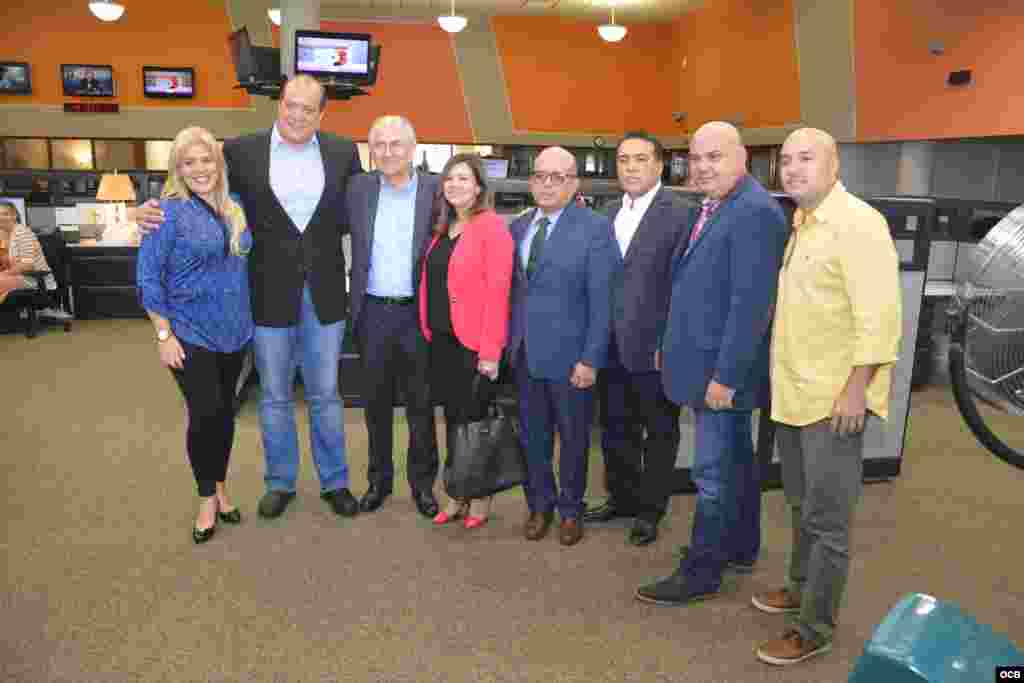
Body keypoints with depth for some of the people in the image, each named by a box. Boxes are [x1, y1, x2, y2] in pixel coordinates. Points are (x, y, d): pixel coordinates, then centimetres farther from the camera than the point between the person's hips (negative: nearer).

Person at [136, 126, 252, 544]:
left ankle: (220, 489, 30)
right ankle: (207, 498, 17)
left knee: (225, 410, 13)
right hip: (190, 333, -5)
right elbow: (147, 278, -11)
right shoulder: (168, 212, -11)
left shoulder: (234, 207, 5)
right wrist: (164, 335, -14)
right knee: (205, 413, -4)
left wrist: (247, 317, 9)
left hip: (233, 330, 5)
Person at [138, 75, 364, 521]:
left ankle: (335, 482, 29)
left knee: (325, 395, 13)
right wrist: (153, 209, -15)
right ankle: (280, 482, 32)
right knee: (275, 398, 13)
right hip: (270, 296, 0)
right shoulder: (242, 151, -3)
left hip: (324, 296, 1)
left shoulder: (343, 153, 2)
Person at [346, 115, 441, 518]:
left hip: (419, 313, -2)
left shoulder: (436, 189, -3)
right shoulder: (358, 188, 5)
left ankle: (423, 482, 24)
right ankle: (378, 479, 28)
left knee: (421, 403, 9)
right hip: (373, 313, 2)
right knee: (376, 402, 13)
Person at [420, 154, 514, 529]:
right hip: (441, 340, 7)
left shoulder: (491, 226, -10)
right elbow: (431, 283, 11)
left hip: (474, 343, -6)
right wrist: (429, 331, 2)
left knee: (475, 420, 5)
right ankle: (458, 494, 27)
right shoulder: (442, 229, 13)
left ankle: (481, 498, 22)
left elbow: (497, 290, -16)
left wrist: (491, 351, -20)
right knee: (452, 419, 14)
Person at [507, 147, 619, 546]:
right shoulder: (518, 227, 8)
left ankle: (571, 509, 30)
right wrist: (508, 339, 1)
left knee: (573, 438, 12)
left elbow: (602, 301, -12)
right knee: (533, 436, 14)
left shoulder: (595, 228, -9)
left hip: (569, 355, -4)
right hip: (524, 352, 5)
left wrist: (590, 359, -16)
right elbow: (512, 289, 9)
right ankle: (540, 504, 33)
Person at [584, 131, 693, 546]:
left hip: (653, 344, -6)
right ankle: (622, 497, 36)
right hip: (612, 343, 6)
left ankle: (650, 509, 25)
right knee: (616, 427, 18)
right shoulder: (609, 214, 11)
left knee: (659, 431, 10)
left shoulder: (679, 213, -10)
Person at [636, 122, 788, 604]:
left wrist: (725, 375, -22)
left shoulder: (755, 212, -18)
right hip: (710, 364, 10)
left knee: (713, 473, 1)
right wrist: (670, 348, 15)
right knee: (735, 460, 20)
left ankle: (701, 573, 15)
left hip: (723, 368, -9)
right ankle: (740, 547, 36)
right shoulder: (712, 208, 12)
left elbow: (751, 305, -23)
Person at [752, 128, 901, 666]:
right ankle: (801, 588, 38)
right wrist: (782, 378, 14)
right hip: (793, 393, 8)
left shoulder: (858, 223, -13)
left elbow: (879, 315, -19)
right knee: (801, 506, 21)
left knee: (827, 519, 2)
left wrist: (855, 390, -21)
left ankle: (814, 629, 14)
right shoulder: (798, 225, 12)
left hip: (834, 398, -8)